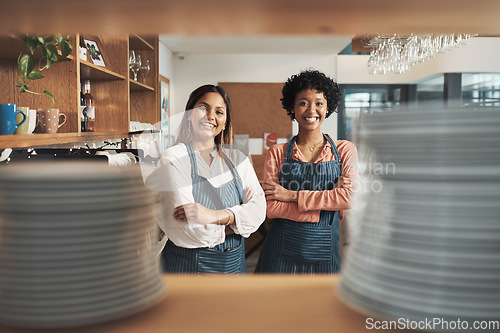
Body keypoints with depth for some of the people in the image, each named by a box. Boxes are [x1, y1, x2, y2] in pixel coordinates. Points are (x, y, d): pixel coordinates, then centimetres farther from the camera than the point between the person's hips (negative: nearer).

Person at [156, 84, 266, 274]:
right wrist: (236, 220, -10)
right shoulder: (173, 158, -11)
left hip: (233, 263, 4)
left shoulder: (237, 159, 3)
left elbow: (259, 208, -10)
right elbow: (189, 231, -21)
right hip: (188, 265, -4)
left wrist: (216, 215, -25)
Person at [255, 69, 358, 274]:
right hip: (283, 251, 0)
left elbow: (349, 197, -12)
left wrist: (292, 195, -12)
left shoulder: (345, 150, 3)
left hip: (326, 249, 0)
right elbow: (271, 208, -7)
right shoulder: (277, 153, 3)